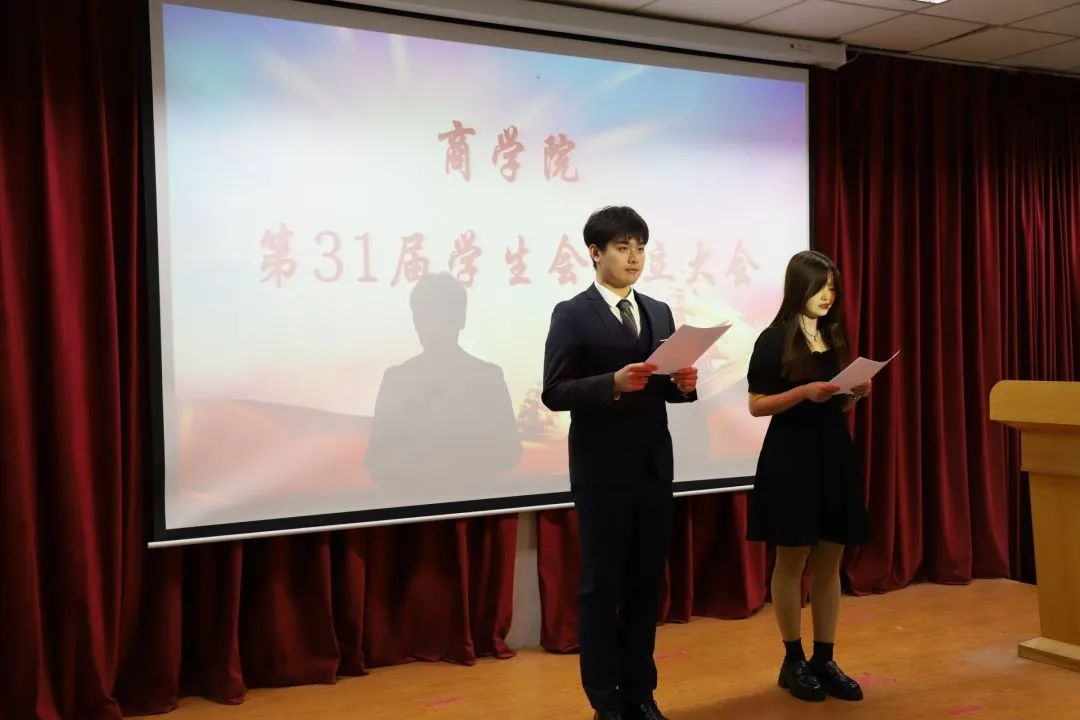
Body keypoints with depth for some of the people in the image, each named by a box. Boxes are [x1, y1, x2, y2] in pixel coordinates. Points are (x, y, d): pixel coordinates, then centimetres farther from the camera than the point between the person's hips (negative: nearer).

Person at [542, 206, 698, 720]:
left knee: (646, 583, 12)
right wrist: (613, 383, -24)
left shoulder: (660, 313, 12)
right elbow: (554, 393, -11)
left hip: (654, 467, 6)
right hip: (602, 471, -5)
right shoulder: (572, 315, -5)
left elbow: (667, 388, 15)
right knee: (601, 586, 4)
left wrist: (683, 384, -8)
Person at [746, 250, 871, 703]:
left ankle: (824, 660, 16)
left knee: (830, 563, 8)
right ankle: (793, 661, 14)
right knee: (792, 561, 2)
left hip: (835, 454, 6)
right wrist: (804, 392, -21)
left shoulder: (835, 336, 11)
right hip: (791, 457, -6)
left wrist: (857, 392, -3)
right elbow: (756, 405, -9)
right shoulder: (774, 339, -7)